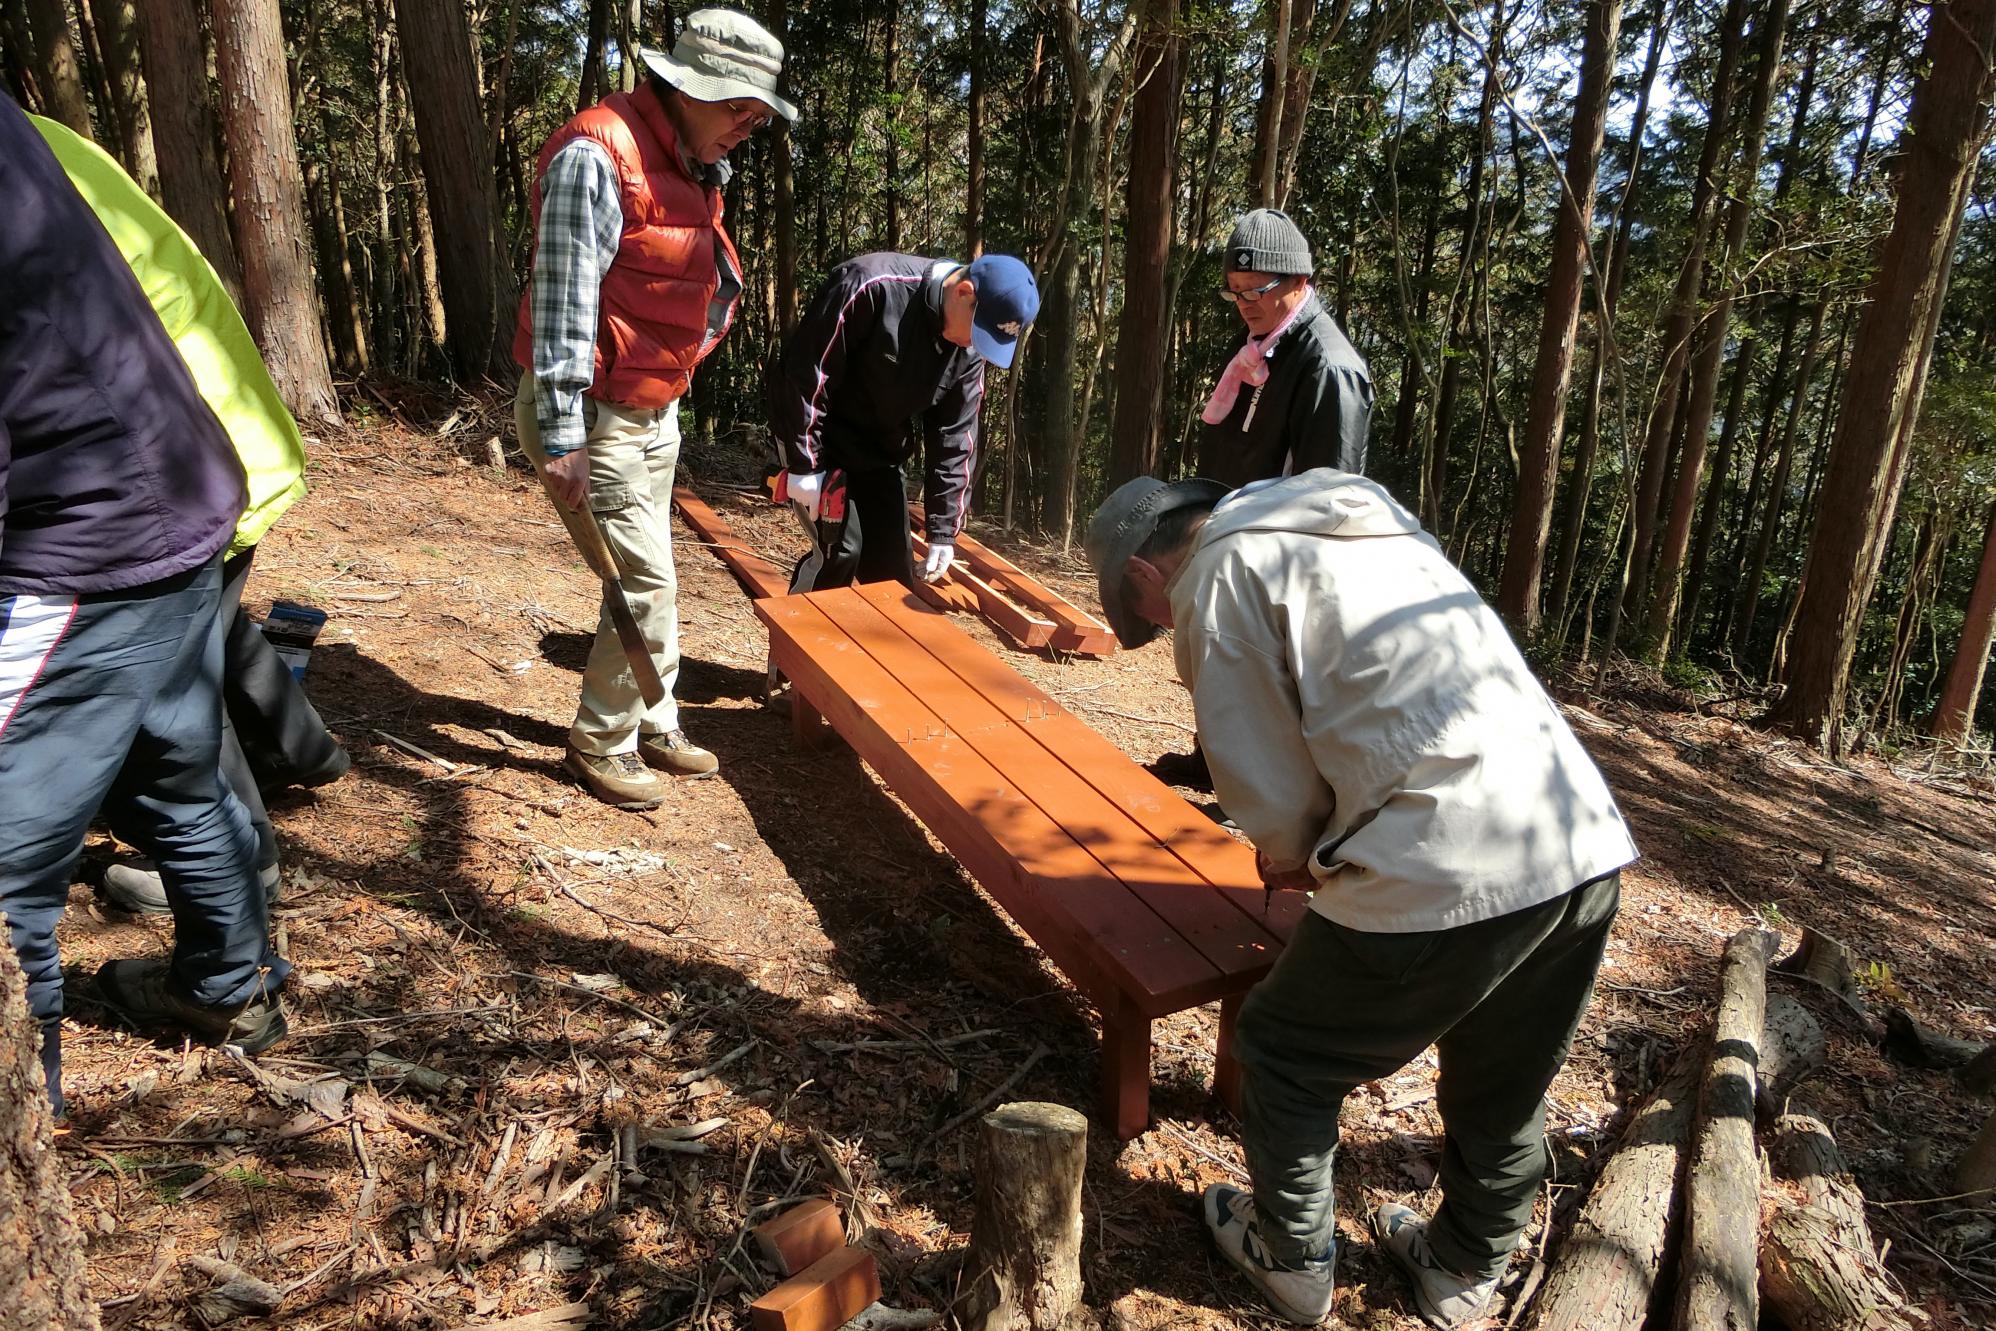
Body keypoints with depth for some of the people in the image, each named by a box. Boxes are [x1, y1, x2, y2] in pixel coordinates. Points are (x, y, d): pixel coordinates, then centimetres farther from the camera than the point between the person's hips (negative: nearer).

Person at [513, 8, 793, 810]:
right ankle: (598, 744, 13)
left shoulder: (692, 165, 8)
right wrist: (562, 436, -24)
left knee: (648, 578, 16)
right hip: (597, 413, -9)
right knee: (647, 586, -6)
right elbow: (562, 301, -24)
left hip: (655, 411, 9)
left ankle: (651, 727, 31)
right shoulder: (597, 156, -21)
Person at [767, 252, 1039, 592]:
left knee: (895, 568, 3)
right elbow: (802, 371, -24)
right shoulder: (872, 287, -28)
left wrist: (943, 530, -6)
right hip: (819, 442, -6)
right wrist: (804, 464, -22)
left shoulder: (969, 351, -8)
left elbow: (954, 436, -3)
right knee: (841, 551, -15)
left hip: (880, 453, 6)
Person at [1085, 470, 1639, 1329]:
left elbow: (1269, 788, -4)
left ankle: (1293, 1261, 34)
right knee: (1504, 1093, 27)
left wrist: (1293, 856, 18)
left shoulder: (1220, 576, -2)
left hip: (1447, 877, -8)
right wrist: (1313, 848, 26)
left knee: (1283, 1055, 17)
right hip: (1589, 851, 8)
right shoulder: (1367, 523, 22)